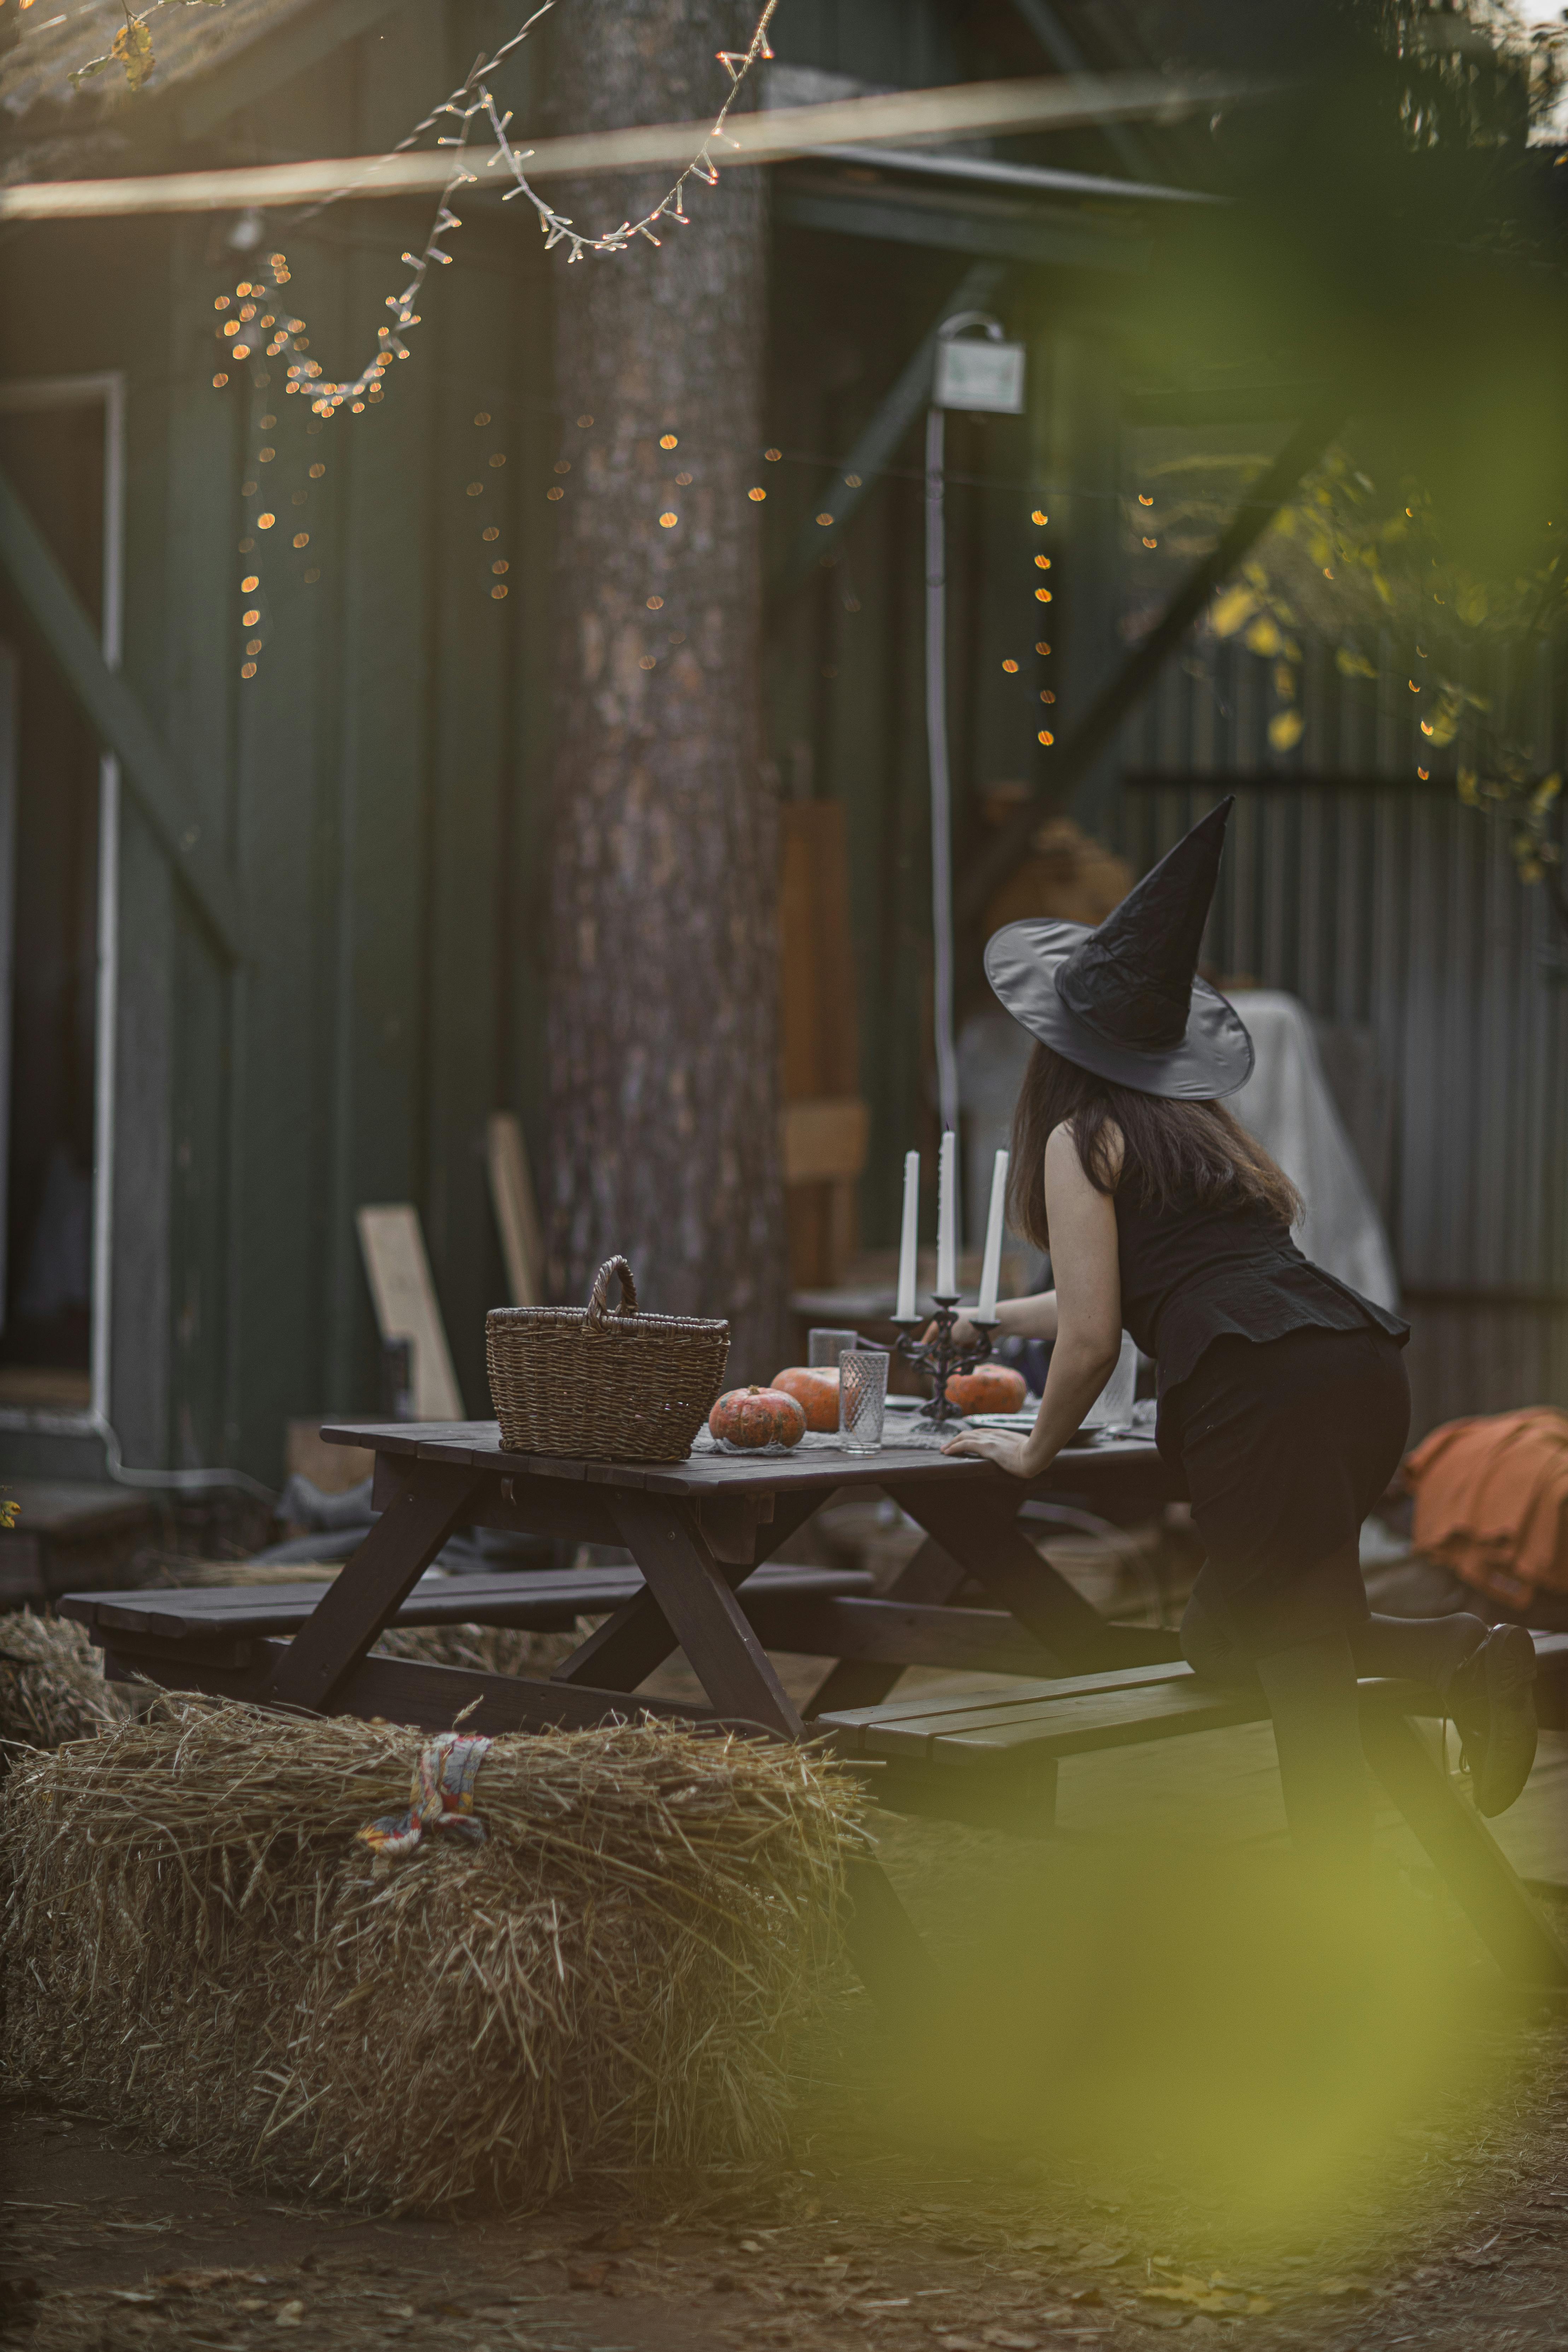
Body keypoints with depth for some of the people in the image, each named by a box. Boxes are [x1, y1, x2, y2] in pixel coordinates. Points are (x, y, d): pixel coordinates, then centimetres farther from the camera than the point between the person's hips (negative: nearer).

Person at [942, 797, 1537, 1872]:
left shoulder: (1084, 1137, 6)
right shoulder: (1199, 1127, 30)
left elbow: (1093, 1338, -1)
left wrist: (1036, 1449, 17)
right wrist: (991, 1322, 60)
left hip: (1270, 1390, -8)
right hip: (1368, 1368, 8)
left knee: (1300, 1672, -8)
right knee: (1222, 1638, 18)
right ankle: (1469, 1652, 1)